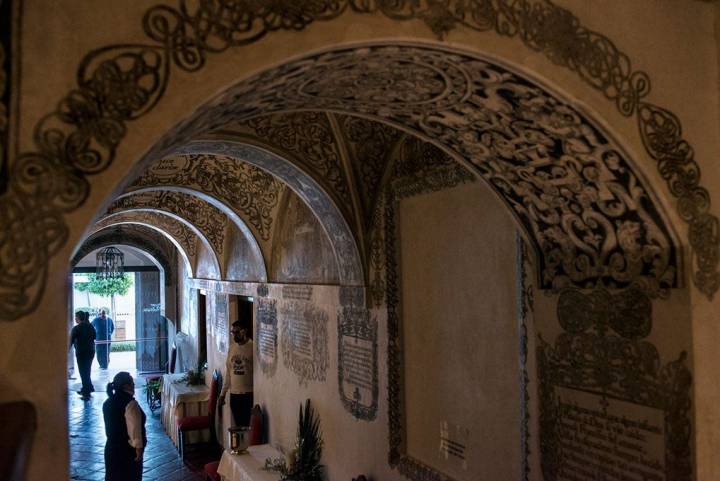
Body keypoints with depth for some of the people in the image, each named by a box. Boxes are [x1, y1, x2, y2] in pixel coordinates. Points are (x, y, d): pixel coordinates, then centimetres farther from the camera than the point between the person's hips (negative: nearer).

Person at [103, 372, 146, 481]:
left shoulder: (108, 402, 6)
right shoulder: (130, 403, -20)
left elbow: (109, 425, 14)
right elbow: (135, 428, -21)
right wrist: (139, 448, -16)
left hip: (111, 448, 8)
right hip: (128, 450, -8)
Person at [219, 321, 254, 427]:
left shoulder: (253, 347, -11)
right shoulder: (232, 348, 8)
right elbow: (228, 372, 14)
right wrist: (223, 393, 13)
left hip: (249, 394, -5)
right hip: (234, 394, 6)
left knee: (249, 425, -1)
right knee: (238, 425, 11)